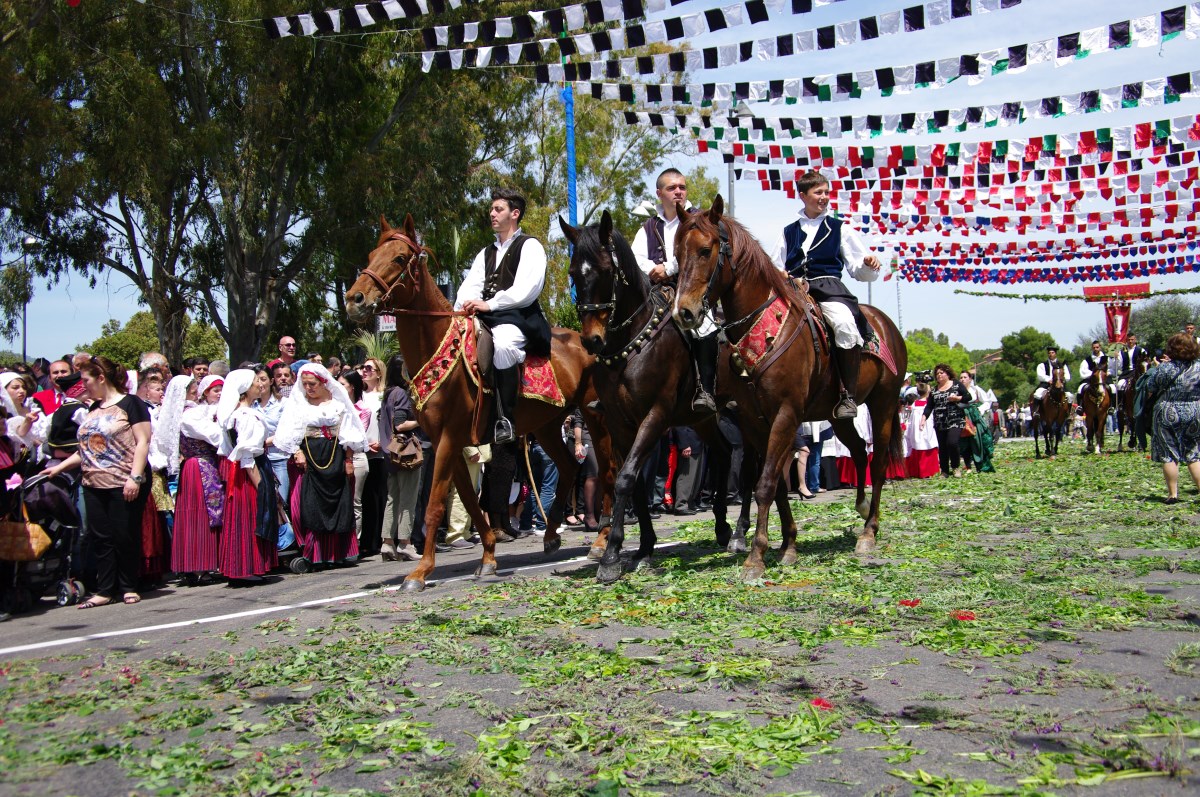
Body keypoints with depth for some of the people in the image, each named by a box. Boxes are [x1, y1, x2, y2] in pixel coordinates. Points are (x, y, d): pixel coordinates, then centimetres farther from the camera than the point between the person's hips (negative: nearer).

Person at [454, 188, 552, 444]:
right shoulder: (486, 253, 27)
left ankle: (504, 420, -37)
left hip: (518, 317, -8)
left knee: (502, 344, -39)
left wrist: (490, 303, -18)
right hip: (485, 318, 8)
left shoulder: (530, 246, 5)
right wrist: (464, 308, -8)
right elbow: (470, 286, 14)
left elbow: (526, 289, -10)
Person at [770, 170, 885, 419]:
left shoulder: (839, 229, 16)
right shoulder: (789, 231, 22)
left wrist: (869, 265, -12)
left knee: (845, 324, -36)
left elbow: (859, 270, 10)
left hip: (828, 287, -3)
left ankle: (848, 395, -30)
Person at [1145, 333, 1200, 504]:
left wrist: (1157, 369, 11)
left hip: (1168, 414, -3)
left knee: (1169, 455, 4)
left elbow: (1150, 386, -3)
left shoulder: (1166, 368, -13)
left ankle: (1172, 494, 4)